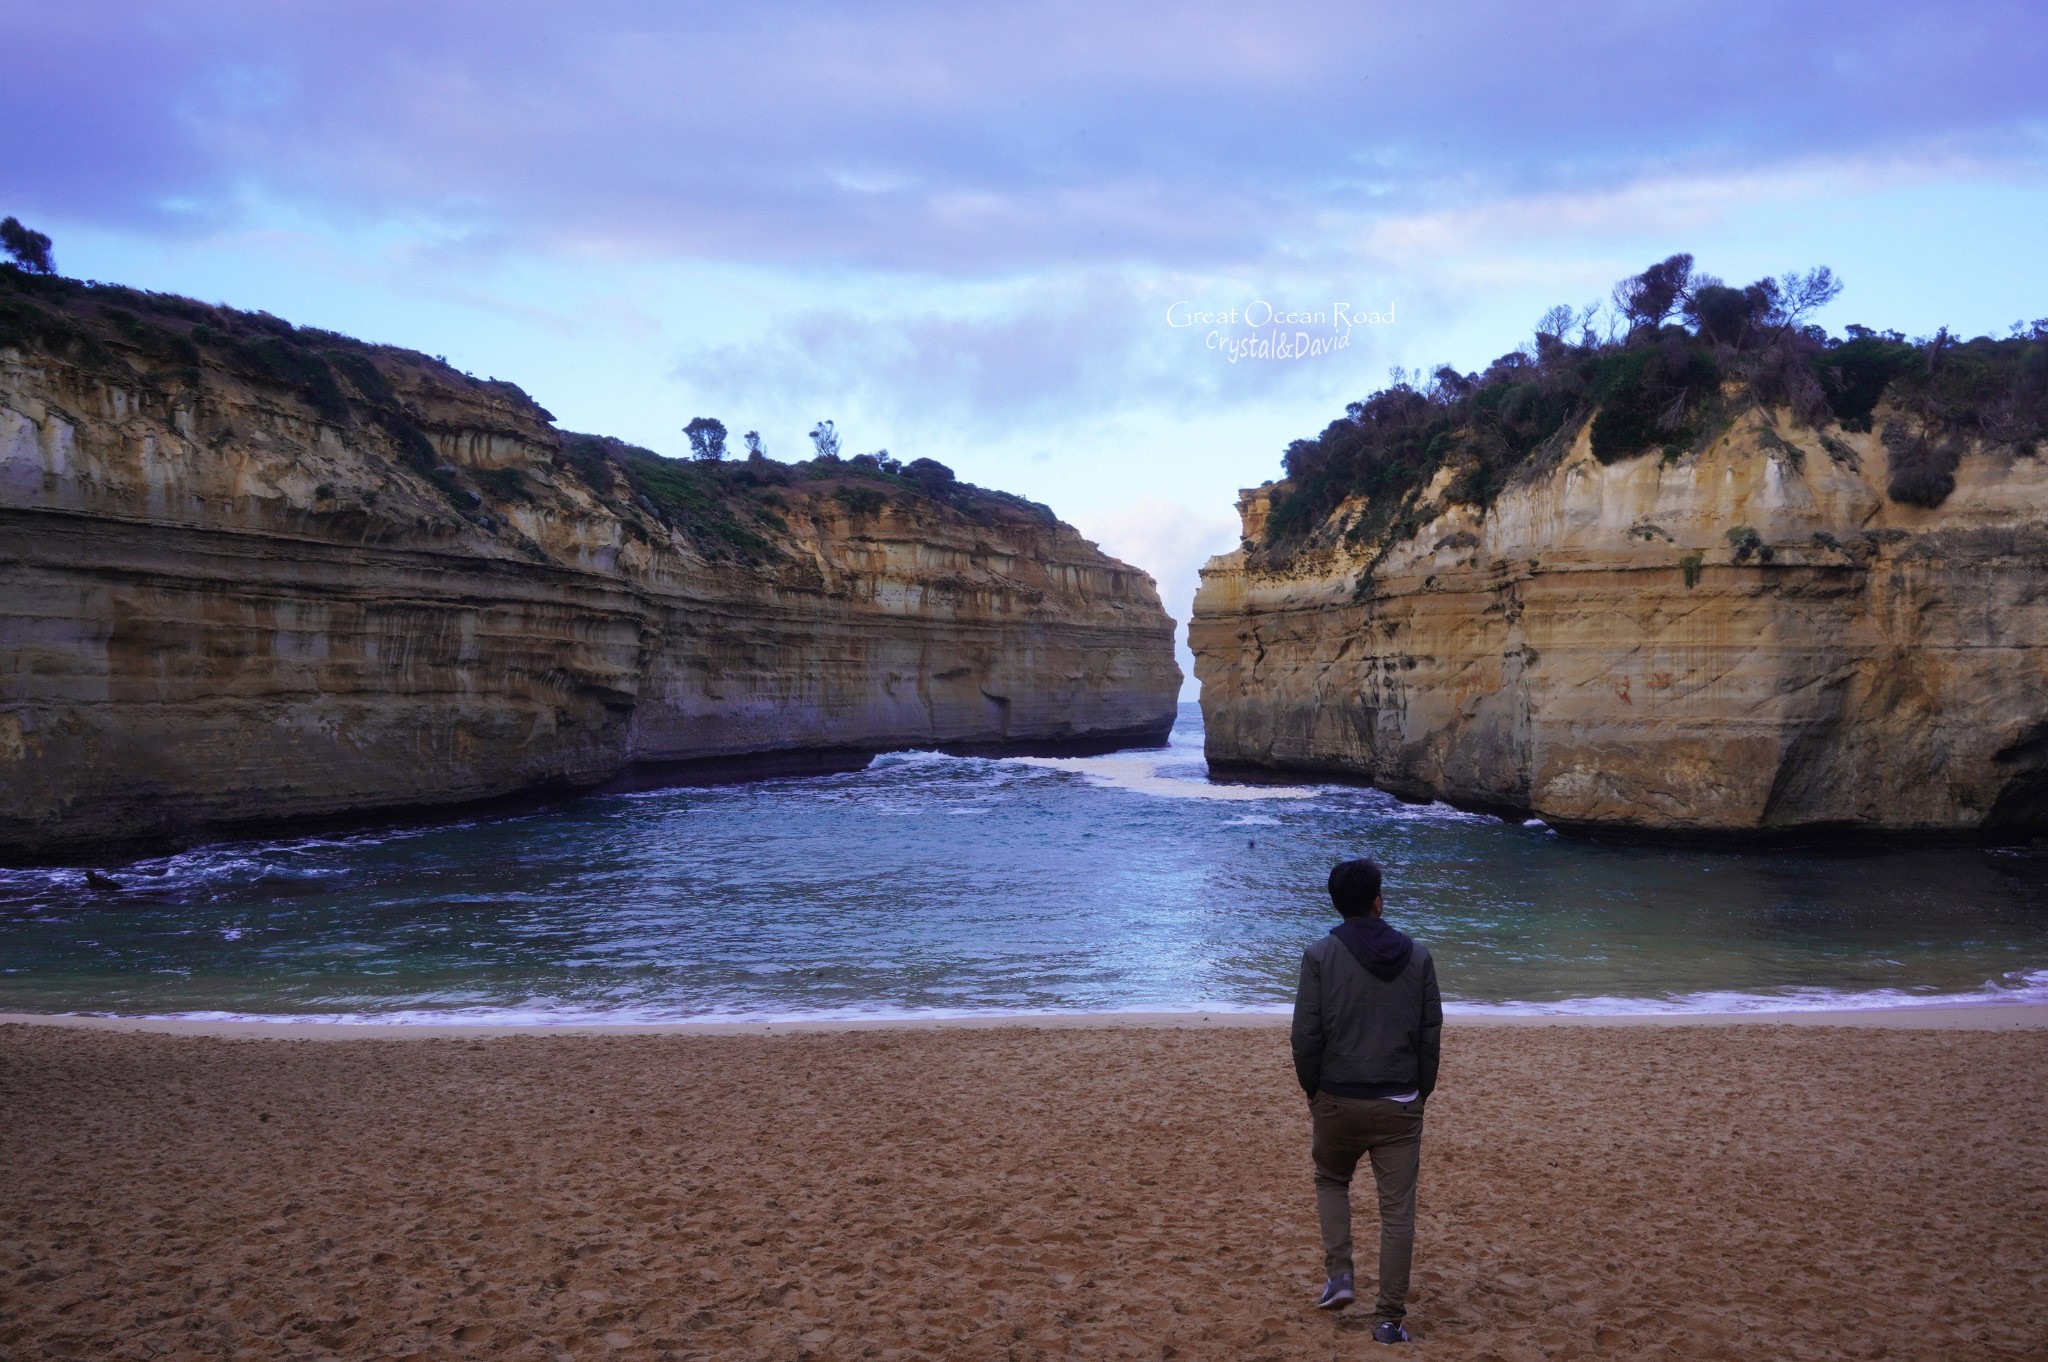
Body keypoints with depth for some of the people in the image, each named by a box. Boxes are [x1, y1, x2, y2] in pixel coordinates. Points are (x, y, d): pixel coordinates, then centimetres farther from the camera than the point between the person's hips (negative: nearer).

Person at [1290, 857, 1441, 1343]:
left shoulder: (1320, 956, -7)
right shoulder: (1417, 957, 1)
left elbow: (1305, 1035, -8)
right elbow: (1432, 1034, 4)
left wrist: (1313, 1089, 7)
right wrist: (1420, 1092, 14)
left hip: (1337, 1101, -1)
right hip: (1400, 1105, 1)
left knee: (1331, 1180, 25)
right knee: (1397, 1211, 7)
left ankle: (1339, 1276, 14)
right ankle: (1390, 1318, 8)